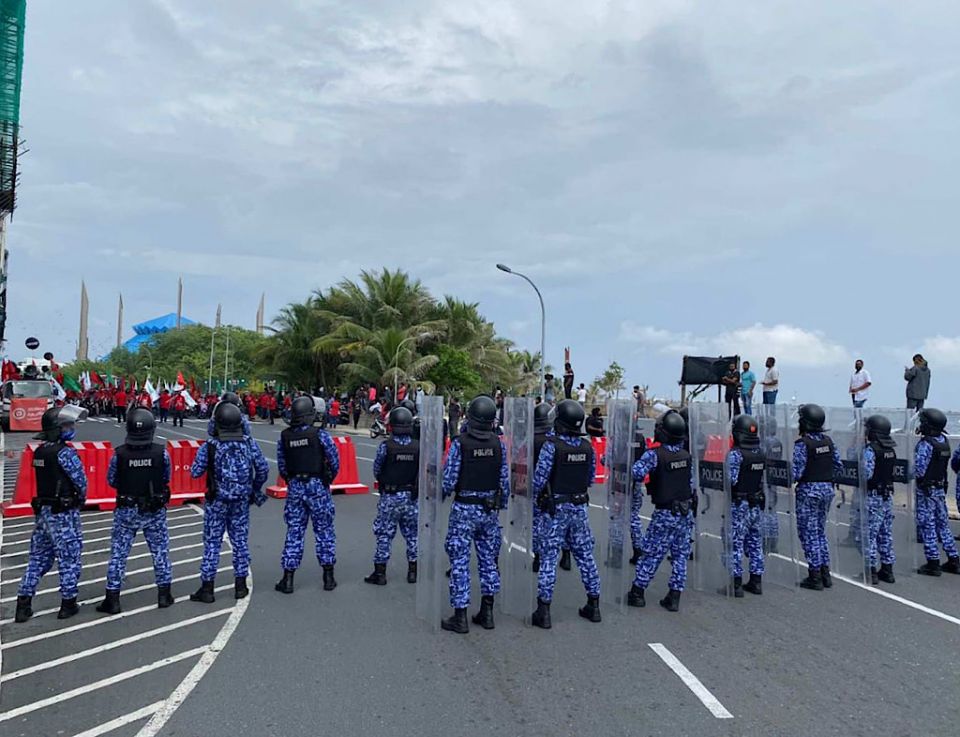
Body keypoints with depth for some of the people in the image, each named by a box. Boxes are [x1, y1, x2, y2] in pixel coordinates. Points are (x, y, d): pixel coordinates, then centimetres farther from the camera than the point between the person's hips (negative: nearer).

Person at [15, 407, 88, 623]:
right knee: (69, 558, 4)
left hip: (42, 510, 8)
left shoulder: (39, 452, 7)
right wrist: (80, 498, 6)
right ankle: (68, 603, 12)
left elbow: (48, 479, 11)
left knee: (38, 558, 14)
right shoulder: (64, 453, -17)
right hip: (63, 513, -7)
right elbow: (80, 481, -14)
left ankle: (23, 604, 16)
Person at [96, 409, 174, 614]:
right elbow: (166, 479, -1)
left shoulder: (119, 454, -13)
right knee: (160, 550, 14)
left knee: (118, 553, 10)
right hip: (155, 510, 1)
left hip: (126, 510, 0)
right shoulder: (161, 453, -14)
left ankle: (112, 599, 13)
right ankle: (164, 595, 22)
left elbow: (111, 481, -1)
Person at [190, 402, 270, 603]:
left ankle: (207, 588, 10)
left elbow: (195, 473, -11)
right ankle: (240, 586, 19)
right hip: (242, 501, 2)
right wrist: (255, 489, 14)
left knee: (212, 543, 6)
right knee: (240, 541, 12)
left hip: (217, 501, -2)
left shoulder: (209, 446, -13)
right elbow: (263, 469, -2)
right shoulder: (249, 444, -5)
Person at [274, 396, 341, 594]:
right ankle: (328, 577, 13)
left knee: (294, 532, 9)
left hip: (294, 487, 3)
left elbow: (281, 466, 6)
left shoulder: (284, 437, 0)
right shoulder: (320, 434, -11)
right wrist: (329, 479, 10)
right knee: (324, 531, 8)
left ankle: (288, 579, 10)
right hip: (317, 486, -3)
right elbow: (334, 461, -8)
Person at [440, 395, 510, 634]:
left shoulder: (460, 444, -13)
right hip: (490, 509, 4)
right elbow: (505, 480, 2)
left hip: (464, 509, -4)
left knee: (460, 561, 3)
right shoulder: (498, 444, -1)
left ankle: (460, 616, 6)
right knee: (489, 559, 15)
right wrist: (501, 506, 14)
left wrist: (440, 497, 7)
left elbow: (449, 479, -12)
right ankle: (487, 612, 22)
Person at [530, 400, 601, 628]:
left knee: (549, 558, 1)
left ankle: (543, 611, 4)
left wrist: (535, 495, 3)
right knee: (585, 555, 14)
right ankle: (594, 605, 23)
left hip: (555, 508, -5)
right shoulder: (587, 447, 1)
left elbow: (540, 478, -15)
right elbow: (590, 478, 10)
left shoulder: (551, 445, -15)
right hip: (580, 507, 5)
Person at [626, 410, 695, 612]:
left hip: (665, 514, -5)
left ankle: (637, 592, 12)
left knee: (651, 554, 4)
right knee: (680, 555, 10)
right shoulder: (686, 454, 4)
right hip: (686, 511, 5)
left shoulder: (654, 454, -15)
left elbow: (637, 474, -25)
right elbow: (692, 484, 12)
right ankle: (674, 597, 12)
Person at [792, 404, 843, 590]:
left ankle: (815, 576, 5)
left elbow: (796, 472, -19)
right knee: (820, 530, 18)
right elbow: (839, 467, 8)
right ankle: (825, 573, 21)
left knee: (809, 533, 2)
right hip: (827, 489, 7)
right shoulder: (828, 441, 4)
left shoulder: (802, 444, -17)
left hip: (808, 491, -7)